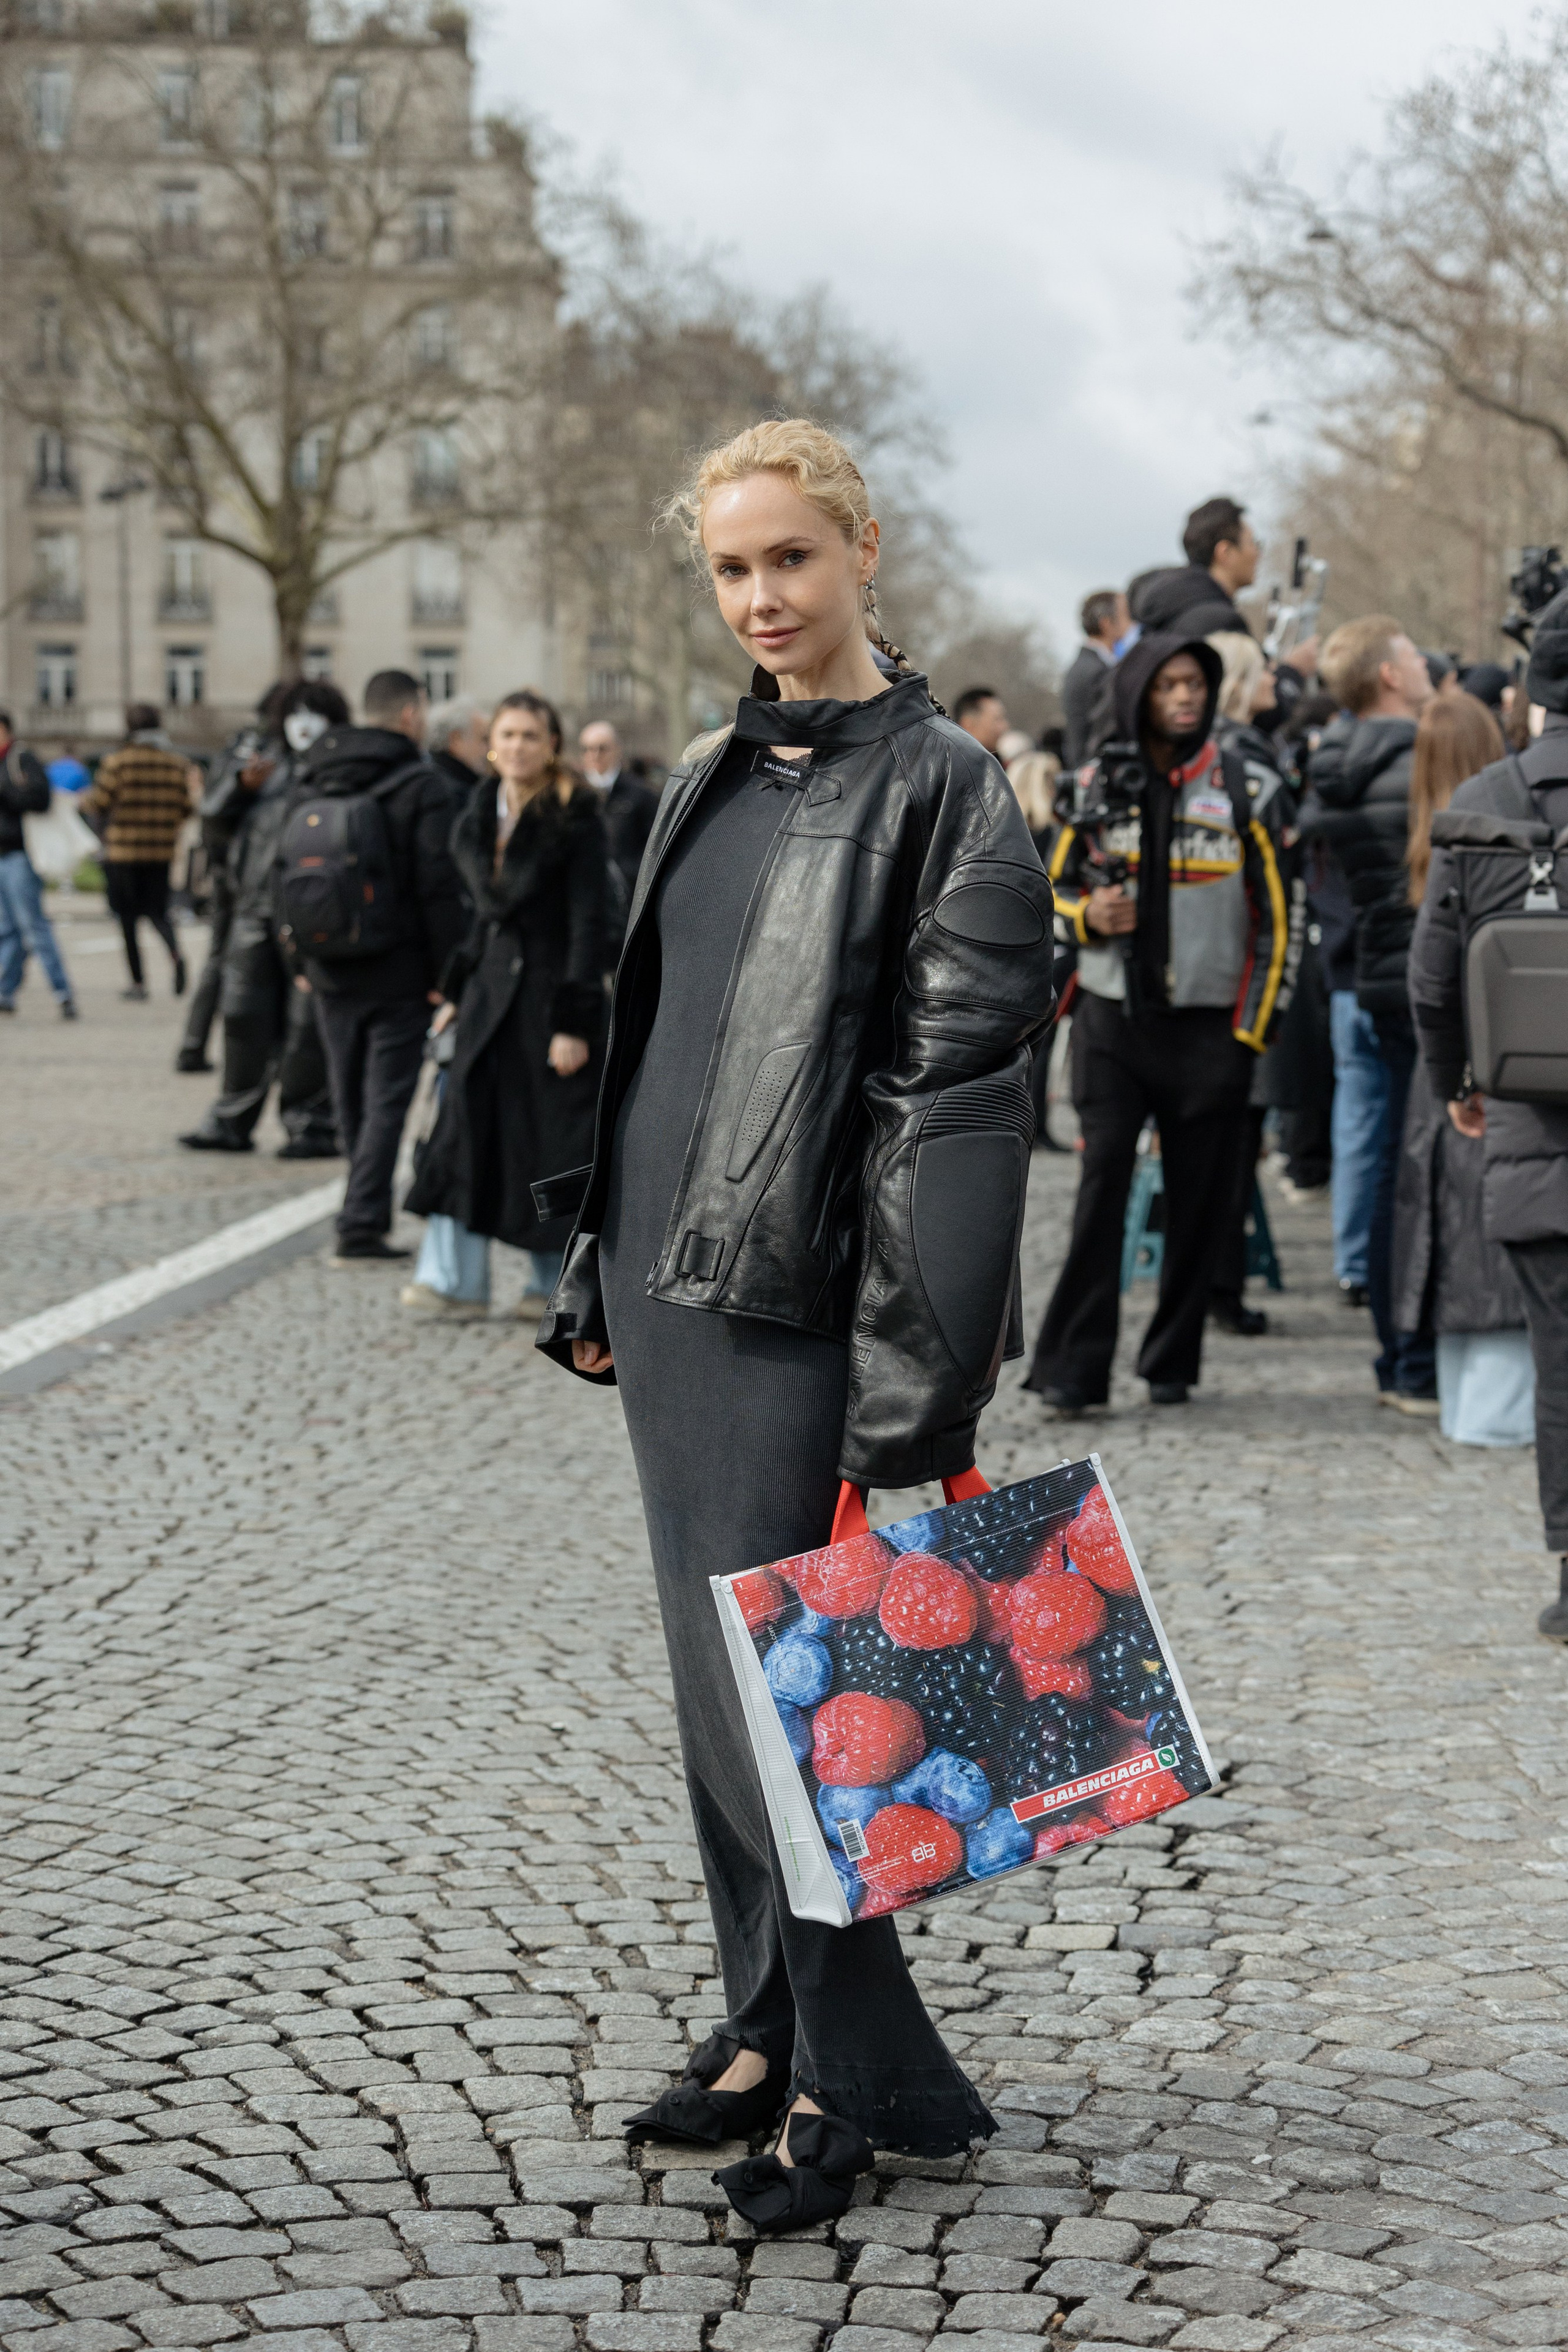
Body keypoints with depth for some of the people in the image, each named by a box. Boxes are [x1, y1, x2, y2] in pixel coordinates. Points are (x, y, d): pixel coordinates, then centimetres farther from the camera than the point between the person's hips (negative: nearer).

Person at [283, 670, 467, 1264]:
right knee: (387, 1099, -2)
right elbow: (438, 886, -15)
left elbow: (284, 872, 11)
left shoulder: (310, 780, 8)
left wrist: (301, 956, 17)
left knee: (351, 1100, 16)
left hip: (331, 971, 6)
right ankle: (361, 1226, -8)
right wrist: (446, 971, -10)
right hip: (399, 972, -5)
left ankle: (368, 1213, 25)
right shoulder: (421, 786, -11)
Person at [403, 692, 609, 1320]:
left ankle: (557, 1283, 13)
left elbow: (589, 923, -13)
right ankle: (456, 1279, -4)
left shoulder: (576, 819, -10)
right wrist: (458, 991, 15)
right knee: (467, 1122, -4)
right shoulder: (480, 815, 10)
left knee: (552, 1138, 0)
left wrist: (574, 1022, -18)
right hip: (493, 988, 6)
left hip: (552, 987, -6)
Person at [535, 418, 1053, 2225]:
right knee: (712, 1669, 13)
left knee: (783, 1676, -4)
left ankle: (861, 2076, 10)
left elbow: (961, 1089, -16)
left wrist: (916, 1386, -21)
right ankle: (772, 2022, 26)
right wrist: (597, 1275, 16)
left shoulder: (940, 785, -9)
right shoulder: (711, 774, 13)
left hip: (799, 1300, -7)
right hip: (665, 1281, 7)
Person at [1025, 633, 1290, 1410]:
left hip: (1208, 1026, 0)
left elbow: (1272, 917, 5)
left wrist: (1252, 1028, -1)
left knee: (1198, 1199, 3)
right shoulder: (1096, 784, 6)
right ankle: (1073, 1367, -6)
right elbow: (1058, 888, 16)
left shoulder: (1241, 786, 3)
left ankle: (1171, 1361, 15)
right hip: (1112, 1022, 0)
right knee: (1101, 1186, -7)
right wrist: (1089, 916, -8)